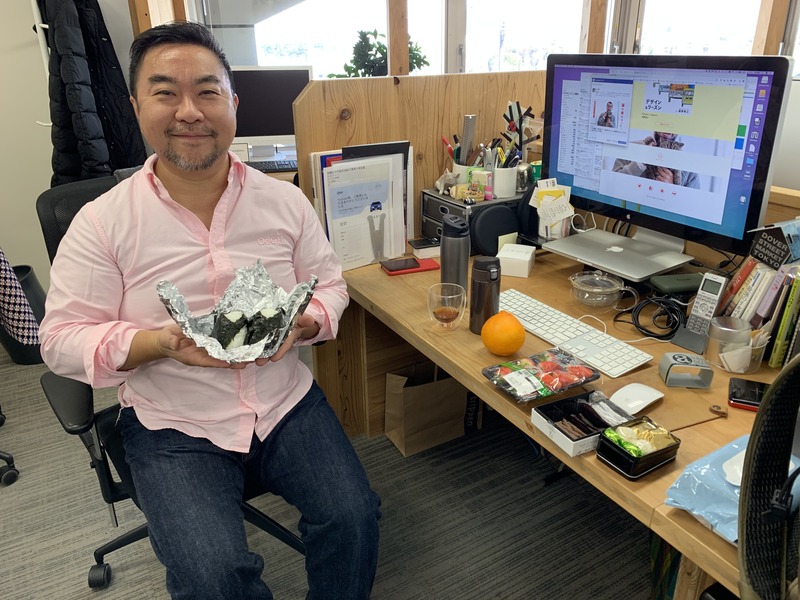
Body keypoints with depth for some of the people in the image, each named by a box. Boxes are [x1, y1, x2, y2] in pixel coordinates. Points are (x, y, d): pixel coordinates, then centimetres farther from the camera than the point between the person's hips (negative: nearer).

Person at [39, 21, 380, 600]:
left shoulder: (285, 200, 0)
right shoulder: (103, 222, -7)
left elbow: (330, 285, 7)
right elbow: (63, 338, -4)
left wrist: (301, 325, -16)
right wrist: (164, 344, -22)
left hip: (287, 401, 3)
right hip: (174, 426, -2)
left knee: (354, 519, -11)